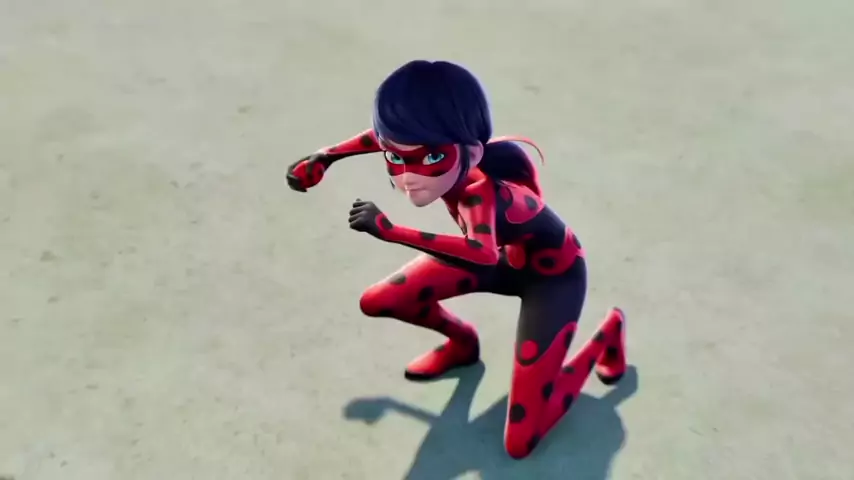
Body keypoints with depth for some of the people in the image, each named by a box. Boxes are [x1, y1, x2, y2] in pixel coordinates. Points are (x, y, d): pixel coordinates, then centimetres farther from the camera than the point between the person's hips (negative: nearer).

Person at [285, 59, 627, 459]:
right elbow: (393, 132, 2)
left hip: (553, 276, -6)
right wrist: (325, 157, 2)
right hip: (507, 256, 6)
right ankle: (463, 343, 27)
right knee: (377, 303, -3)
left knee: (519, 444, -12)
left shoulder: (479, 191, -41)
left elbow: (483, 255, -63)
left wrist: (389, 231, -63)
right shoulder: (447, 156, -21)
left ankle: (607, 333, 10)